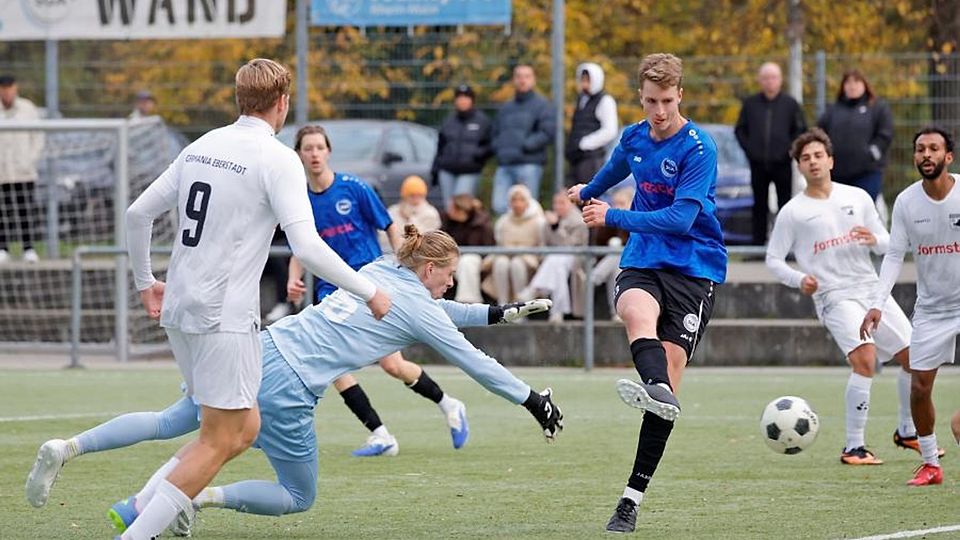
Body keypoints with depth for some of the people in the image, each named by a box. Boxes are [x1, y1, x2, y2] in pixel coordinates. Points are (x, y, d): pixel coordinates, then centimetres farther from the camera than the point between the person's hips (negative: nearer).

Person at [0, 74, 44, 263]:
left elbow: (38, 137, 8)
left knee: (26, 210, -2)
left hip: (24, 171, 0)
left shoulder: (28, 108, 5)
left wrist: (30, 160, -3)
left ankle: (29, 248, 0)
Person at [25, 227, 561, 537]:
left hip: (257, 352, 7)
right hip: (287, 387, -7)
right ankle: (204, 495, -9)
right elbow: (475, 362, 2)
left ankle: (66, 449, 5)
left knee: (170, 422, 18)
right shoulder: (417, 309, -4)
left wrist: (503, 312, 32)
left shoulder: (380, 270, 16)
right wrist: (534, 401, 11)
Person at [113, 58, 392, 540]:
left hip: (178, 309, 8)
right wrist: (369, 292, -7)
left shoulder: (201, 147, 12)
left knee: (244, 429, 15)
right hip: (225, 318, -8)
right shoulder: (277, 159, -10)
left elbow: (138, 214, 16)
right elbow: (307, 247, -18)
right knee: (219, 442, -3)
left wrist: (145, 281, 30)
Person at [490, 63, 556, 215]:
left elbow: (548, 133, -8)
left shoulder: (542, 105, 4)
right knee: (499, 206, -7)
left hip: (529, 164, -6)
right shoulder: (506, 108, 23)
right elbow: (496, 133, 28)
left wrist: (525, 146, -13)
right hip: (504, 166, 6)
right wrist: (498, 148, 7)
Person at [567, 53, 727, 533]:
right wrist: (589, 191, 55)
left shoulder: (698, 148, -11)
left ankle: (633, 497, -5)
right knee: (638, 312, -34)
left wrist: (613, 217, -17)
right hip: (642, 261, 4)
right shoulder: (633, 138, 8)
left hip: (694, 267, -4)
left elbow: (681, 218, -19)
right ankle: (658, 391, -65)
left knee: (669, 374, -10)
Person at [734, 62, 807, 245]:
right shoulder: (750, 103, 6)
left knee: (785, 206, -1)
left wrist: (789, 150, -6)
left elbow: (801, 130, 5)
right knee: (759, 207, 6)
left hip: (782, 163, -2)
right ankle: (758, 242, 10)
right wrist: (749, 149, 0)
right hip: (758, 164, 2)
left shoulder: (790, 104, 2)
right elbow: (740, 130, 12)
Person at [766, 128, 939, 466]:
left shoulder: (857, 197, 11)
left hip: (872, 288, 5)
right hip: (834, 298, -5)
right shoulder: (792, 212, 1)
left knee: (913, 357, 6)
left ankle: (907, 432, 28)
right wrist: (800, 279, -17)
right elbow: (773, 259, 3)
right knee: (865, 358, -25)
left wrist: (875, 240, -10)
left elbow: (887, 244, 14)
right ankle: (853, 447, -19)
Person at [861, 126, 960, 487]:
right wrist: (878, 303, -12)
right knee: (919, 387, 0)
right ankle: (930, 464, 16)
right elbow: (894, 255, 0)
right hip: (930, 308, 3)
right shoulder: (906, 202, -3)